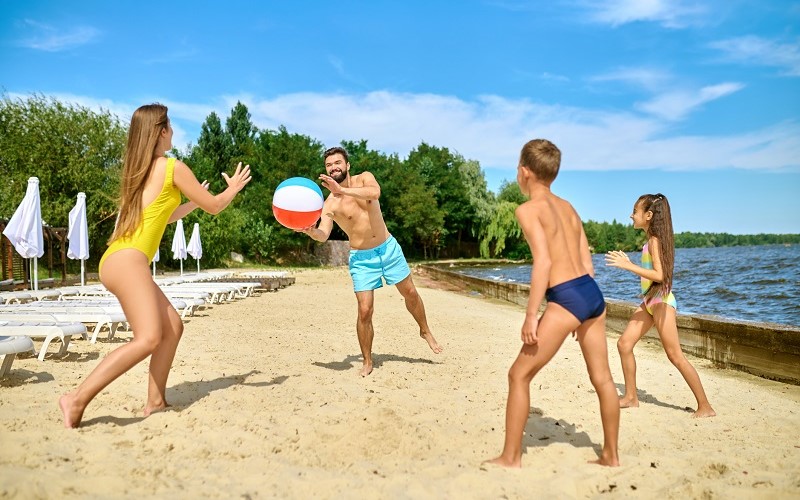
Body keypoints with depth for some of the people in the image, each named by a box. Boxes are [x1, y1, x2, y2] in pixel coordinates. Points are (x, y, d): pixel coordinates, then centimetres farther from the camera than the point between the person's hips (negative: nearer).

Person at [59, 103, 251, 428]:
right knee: (148, 338, -19)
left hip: (119, 261, 9)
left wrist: (193, 201, 43)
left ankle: (155, 401, 12)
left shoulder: (138, 170, 19)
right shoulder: (172, 167, -4)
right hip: (128, 261, -9)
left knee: (172, 327, 11)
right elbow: (214, 207, 6)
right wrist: (233, 187, 24)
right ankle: (78, 399, -20)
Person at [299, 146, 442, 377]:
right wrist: (310, 231, -48)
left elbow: (374, 193, -31)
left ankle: (425, 331, 38)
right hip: (361, 258, -2)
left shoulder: (365, 178, -7)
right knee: (365, 310, -8)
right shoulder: (330, 203, -12)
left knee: (410, 293, 12)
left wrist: (342, 190, -41)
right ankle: (367, 362, 9)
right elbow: (323, 235, -25)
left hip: (389, 247, 2)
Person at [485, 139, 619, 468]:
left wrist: (530, 315, -16)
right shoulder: (567, 207, 17)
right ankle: (611, 455, 29)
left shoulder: (528, 209, -6)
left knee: (519, 375, 4)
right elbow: (587, 263, 17)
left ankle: (511, 457, 11)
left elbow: (543, 262, -18)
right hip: (593, 293, 8)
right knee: (602, 378, 16)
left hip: (566, 299, -8)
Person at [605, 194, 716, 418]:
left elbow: (659, 275, -24)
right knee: (624, 344, 7)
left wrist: (628, 265, -24)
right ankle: (631, 397, 16)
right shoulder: (651, 240, 12)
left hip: (661, 300, -9)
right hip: (649, 300, 10)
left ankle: (705, 406, 3)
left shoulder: (655, 240, -15)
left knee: (675, 356, -6)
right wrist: (626, 263, 17)